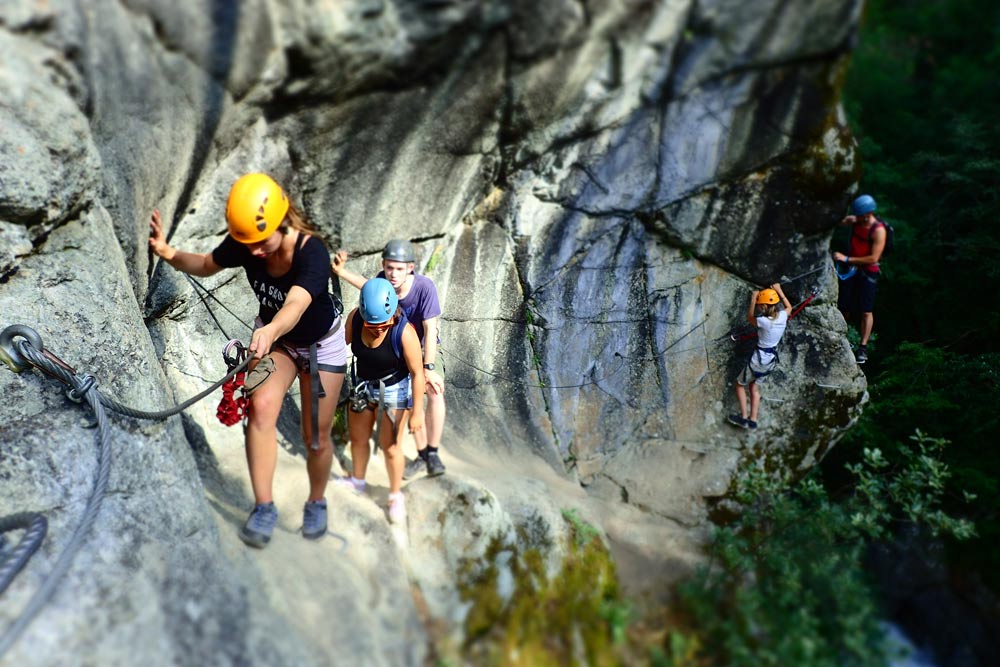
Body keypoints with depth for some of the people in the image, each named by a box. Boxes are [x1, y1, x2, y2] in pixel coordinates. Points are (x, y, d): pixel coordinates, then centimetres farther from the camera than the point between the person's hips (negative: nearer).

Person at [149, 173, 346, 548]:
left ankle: (316, 504, 29)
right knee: (261, 406, -23)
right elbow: (205, 266, -4)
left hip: (322, 344, -3)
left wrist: (270, 331, -75)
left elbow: (295, 305, -54)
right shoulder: (243, 244, -22)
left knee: (316, 435, 2)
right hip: (274, 338, 4)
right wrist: (170, 255, -24)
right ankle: (264, 507, -13)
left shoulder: (312, 253, -37)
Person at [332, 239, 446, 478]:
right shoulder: (383, 280, -23)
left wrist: (429, 368, -33)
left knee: (434, 392, -22)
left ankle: (433, 452, -6)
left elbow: (430, 328, -31)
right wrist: (341, 271, -9)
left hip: (424, 346, -3)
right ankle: (422, 453, 18)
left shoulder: (424, 286, -34)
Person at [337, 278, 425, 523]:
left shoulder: (404, 332, -32)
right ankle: (357, 480, 46)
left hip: (394, 389, -5)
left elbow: (417, 373, -23)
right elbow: (343, 341, 0)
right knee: (358, 438, 20)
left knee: (389, 445, 2)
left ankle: (396, 496, 25)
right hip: (363, 384, 5)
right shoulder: (355, 317, -21)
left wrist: (417, 411, -19)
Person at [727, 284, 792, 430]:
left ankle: (744, 417, 8)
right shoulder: (783, 316, -7)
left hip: (759, 358, -7)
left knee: (739, 384, 12)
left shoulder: (764, 321, -24)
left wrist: (753, 299, -1)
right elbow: (789, 307, 19)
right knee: (754, 386, 21)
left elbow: (749, 317, -2)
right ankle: (753, 419, 20)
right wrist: (779, 291, 20)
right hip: (772, 358, 7)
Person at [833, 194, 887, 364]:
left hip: (868, 272, -5)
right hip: (851, 268, 5)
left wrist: (847, 259, -23)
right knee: (844, 308, 7)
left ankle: (863, 348, 4)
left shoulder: (878, 230, -19)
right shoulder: (854, 221, -4)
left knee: (866, 312, -1)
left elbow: (873, 258, -23)